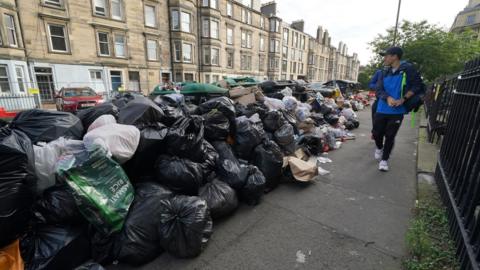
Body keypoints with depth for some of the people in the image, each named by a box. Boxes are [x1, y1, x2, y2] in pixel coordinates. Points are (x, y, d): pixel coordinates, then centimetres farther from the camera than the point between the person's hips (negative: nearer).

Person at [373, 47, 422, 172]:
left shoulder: (408, 69, -4)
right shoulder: (384, 73, 8)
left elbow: (416, 86, -4)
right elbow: (379, 89, -1)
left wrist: (403, 99, -17)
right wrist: (388, 98, -20)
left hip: (397, 111, -3)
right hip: (382, 109, 4)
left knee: (390, 136, 3)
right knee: (377, 133, 7)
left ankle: (384, 160, 17)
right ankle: (379, 148, 39)